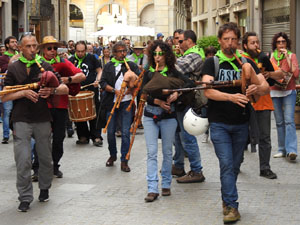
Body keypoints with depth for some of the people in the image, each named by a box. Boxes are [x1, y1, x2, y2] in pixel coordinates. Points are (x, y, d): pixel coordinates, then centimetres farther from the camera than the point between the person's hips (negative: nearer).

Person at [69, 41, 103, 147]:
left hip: (92, 90, -2)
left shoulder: (91, 58, 3)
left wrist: (97, 80, -10)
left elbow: (99, 71, 7)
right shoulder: (71, 60, 7)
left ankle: (97, 137, 3)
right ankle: (83, 136, 16)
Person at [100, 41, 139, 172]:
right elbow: (103, 83, -2)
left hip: (127, 102, -1)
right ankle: (112, 155, 30)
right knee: (110, 132, 8)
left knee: (125, 132, -5)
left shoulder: (131, 65, 7)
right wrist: (114, 90, -16)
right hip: (111, 102, 1)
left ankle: (124, 160, 3)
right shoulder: (108, 66, 8)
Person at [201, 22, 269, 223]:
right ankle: (232, 206, -6)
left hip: (241, 123, 3)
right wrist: (231, 97, -33)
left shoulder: (246, 62, 5)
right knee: (227, 164, -10)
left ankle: (227, 199, 31)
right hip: (219, 123, -3)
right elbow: (208, 91, -18)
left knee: (235, 165, 13)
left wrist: (257, 89, -27)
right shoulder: (212, 63, -3)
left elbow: (266, 87, -3)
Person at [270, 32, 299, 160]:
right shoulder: (270, 56, 8)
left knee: (289, 120, -15)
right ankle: (282, 149, 12)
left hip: (289, 92, -3)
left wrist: (287, 57, -14)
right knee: (279, 122, 6)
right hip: (274, 92, 3)